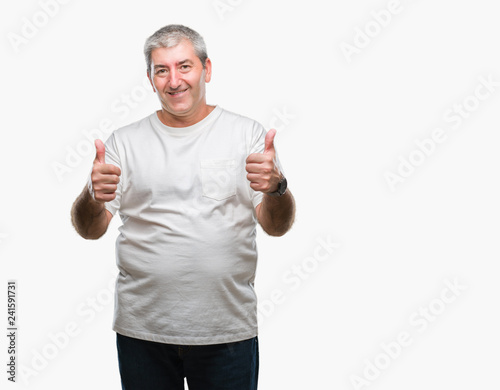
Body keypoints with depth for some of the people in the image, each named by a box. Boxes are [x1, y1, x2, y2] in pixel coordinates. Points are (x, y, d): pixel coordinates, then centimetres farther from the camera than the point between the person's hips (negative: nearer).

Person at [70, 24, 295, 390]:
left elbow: (277, 227, -1)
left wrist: (276, 188, -23)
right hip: (142, 330, 1)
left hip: (228, 331, 0)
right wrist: (93, 197, -20)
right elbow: (89, 230, 2)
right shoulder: (125, 141, 5)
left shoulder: (246, 133, 2)